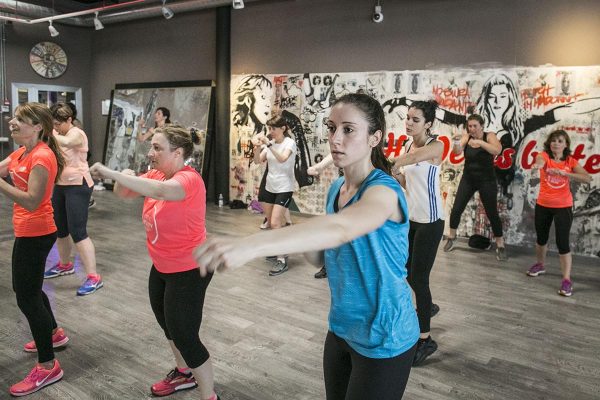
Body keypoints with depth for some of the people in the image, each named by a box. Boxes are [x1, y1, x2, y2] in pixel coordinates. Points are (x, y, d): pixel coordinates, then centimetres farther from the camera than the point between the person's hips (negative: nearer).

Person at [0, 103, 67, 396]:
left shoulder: (41, 156, -20)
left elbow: (31, 201, -28)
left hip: (35, 233, -10)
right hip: (28, 231, 10)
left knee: (26, 296, -4)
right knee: (26, 287, 24)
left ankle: (48, 366, 7)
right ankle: (53, 333, 44)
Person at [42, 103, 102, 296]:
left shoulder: (77, 133, -14)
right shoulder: (58, 134, 13)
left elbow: (66, 142, -37)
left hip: (78, 186, -9)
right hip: (60, 186, 9)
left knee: (77, 232, -12)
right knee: (59, 229, 18)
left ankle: (94, 277, -7)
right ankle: (65, 265, 40)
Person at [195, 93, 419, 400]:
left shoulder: (384, 191, -23)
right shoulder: (336, 188, 1)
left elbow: (340, 228, -45)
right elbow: (323, 258, 7)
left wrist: (249, 245, -58)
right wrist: (299, 241, -16)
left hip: (383, 339, -7)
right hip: (341, 328, 7)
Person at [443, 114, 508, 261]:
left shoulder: (489, 136, -9)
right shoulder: (466, 137, -3)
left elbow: (497, 150, -27)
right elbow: (457, 152, -19)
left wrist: (480, 142, -38)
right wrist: (456, 144, -41)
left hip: (486, 181, -2)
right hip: (468, 179, 2)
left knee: (492, 213, -1)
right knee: (456, 210, 1)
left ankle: (500, 246, 13)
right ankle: (451, 238, 23)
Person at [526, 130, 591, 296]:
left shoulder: (571, 161, -2)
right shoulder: (544, 155, -7)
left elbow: (588, 178, -15)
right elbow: (540, 159, -34)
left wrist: (565, 173, -28)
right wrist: (538, 164, -59)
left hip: (563, 207, -1)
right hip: (542, 205, 1)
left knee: (562, 242, -8)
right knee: (541, 238, 16)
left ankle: (567, 280, -1)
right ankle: (540, 265, 41)